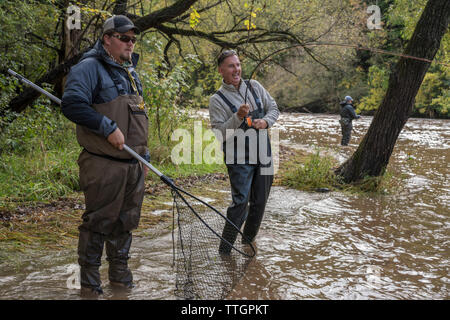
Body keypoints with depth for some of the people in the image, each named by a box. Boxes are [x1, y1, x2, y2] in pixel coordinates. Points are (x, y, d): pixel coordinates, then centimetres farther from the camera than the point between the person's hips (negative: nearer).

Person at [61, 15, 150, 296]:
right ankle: (90, 281, 12)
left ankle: (120, 273, 28)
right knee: (99, 221, -1)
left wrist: (145, 155, 23)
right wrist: (108, 128, -22)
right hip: (104, 165, -8)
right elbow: (72, 104, -23)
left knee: (126, 221, 14)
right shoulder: (90, 68, -8)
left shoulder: (131, 73, 20)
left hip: (133, 166, 8)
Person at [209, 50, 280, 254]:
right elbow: (219, 134, -12)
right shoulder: (217, 100, -6)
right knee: (241, 201, -15)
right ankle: (224, 250, -5)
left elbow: (274, 108, 15)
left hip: (263, 156, 6)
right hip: (239, 160, -6)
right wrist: (238, 117, -25)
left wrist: (266, 121, -6)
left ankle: (248, 241, 31)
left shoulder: (254, 87, 9)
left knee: (260, 201, 12)